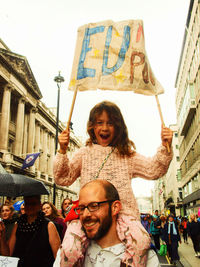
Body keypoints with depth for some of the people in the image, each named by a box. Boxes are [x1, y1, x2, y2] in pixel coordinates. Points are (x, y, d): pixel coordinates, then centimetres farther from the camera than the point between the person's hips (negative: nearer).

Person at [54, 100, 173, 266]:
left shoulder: (126, 155, 17)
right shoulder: (84, 153, 16)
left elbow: (153, 170, 9)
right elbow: (63, 179, 10)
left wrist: (165, 148, -6)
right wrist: (62, 151, -2)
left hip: (122, 211, 0)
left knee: (141, 242, -30)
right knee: (70, 246, -27)